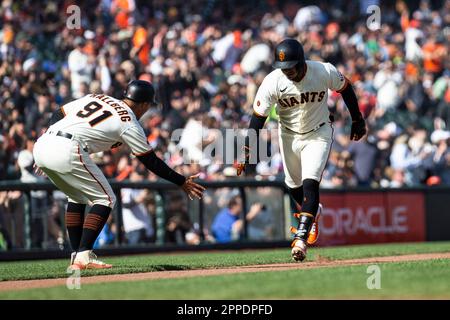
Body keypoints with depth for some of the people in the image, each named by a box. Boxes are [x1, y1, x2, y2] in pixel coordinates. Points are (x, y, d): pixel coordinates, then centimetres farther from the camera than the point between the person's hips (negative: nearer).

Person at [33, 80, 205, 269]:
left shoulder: (95, 97, 25)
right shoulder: (129, 124, 7)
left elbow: (57, 115, 23)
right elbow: (151, 162, 12)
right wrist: (182, 183, 21)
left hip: (40, 146, 8)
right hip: (66, 151, -8)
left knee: (77, 197, 26)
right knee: (105, 199, 6)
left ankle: (77, 255, 21)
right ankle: (83, 256, -5)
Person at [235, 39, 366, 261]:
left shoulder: (325, 72, -23)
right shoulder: (272, 82, -23)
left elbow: (345, 88, -3)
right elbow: (258, 117, -19)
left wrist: (357, 120, 7)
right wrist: (247, 151, -26)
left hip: (318, 134, -2)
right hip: (289, 136, 2)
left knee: (310, 184, -17)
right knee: (294, 185, 15)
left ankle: (301, 238, -21)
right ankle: (312, 216, 47)